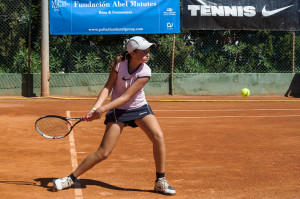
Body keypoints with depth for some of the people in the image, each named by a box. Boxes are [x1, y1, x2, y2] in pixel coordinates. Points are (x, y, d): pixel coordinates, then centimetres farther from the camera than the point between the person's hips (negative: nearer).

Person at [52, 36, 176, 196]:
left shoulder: (145, 72, -19)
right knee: (103, 153, -8)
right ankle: (70, 179, 8)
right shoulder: (119, 63, -17)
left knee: (158, 137, -20)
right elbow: (107, 88, -14)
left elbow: (126, 96, -23)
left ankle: (160, 182, -6)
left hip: (139, 108, 1)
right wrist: (96, 108, -28)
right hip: (118, 111, -1)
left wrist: (103, 109, -30)